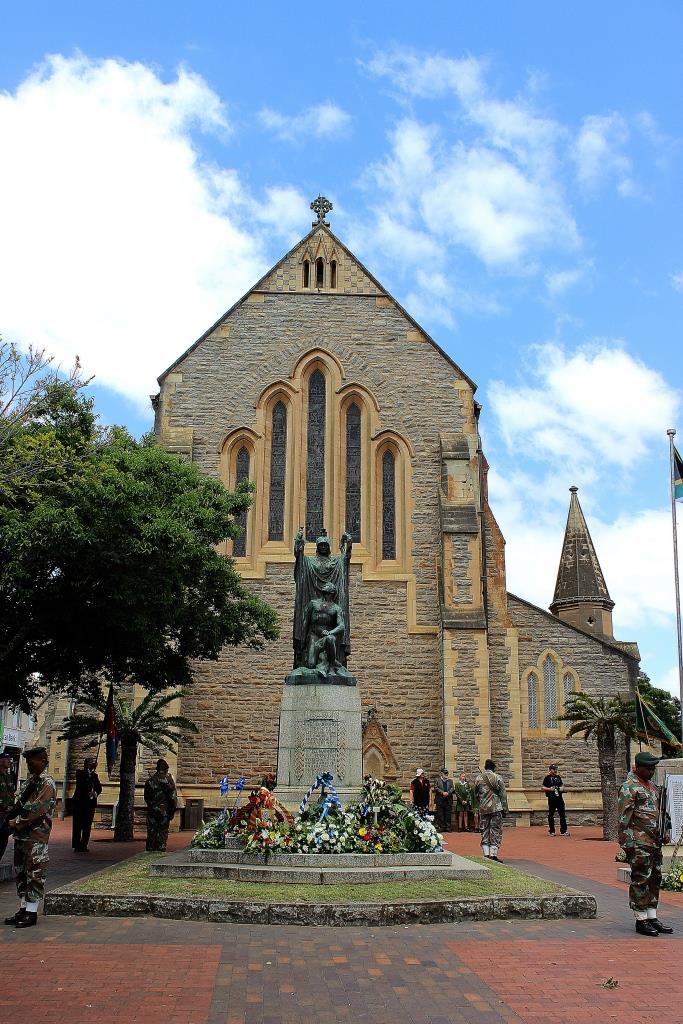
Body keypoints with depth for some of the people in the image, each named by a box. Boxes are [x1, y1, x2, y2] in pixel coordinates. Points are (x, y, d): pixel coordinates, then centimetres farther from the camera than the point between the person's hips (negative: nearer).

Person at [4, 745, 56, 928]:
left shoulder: (48, 784, -13)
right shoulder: (30, 780, 14)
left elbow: (38, 813, -19)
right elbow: (20, 803, 18)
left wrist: (17, 823, -14)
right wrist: (12, 818, 1)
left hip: (37, 837, -9)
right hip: (21, 836, 9)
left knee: (34, 873, -3)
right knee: (21, 872, 14)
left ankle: (31, 913, 3)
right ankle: (23, 909, 23)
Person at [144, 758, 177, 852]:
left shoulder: (150, 780, 5)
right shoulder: (168, 780, -7)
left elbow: (146, 797, 11)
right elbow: (173, 797, -8)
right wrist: (172, 811, 0)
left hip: (152, 810, 3)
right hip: (164, 811, -3)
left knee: (151, 832, 8)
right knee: (162, 832, 2)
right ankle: (161, 850, -2)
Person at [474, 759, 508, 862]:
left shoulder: (478, 778, 3)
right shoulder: (498, 778, -5)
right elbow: (503, 795, -3)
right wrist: (505, 809, 3)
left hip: (483, 809, 3)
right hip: (496, 808, -3)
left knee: (485, 831, 10)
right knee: (496, 831, 3)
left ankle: (486, 854, 5)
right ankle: (493, 854, -2)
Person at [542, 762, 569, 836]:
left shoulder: (558, 777, 16)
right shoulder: (547, 778, -1)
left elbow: (562, 784, 25)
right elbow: (543, 787, -3)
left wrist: (562, 788, 4)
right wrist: (549, 789, -19)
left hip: (559, 798, 5)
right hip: (551, 798, -5)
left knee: (562, 814, 4)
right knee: (551, 815, 0)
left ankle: (563, 831, 9)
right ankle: (551, 831, 9)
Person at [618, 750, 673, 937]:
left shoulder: (652, 786, 17)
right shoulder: (629, 788, -11)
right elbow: (623, 819, -14)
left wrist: (661, 835, 21)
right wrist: (627, 843, -17)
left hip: (654, 842, 9)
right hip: (639, 843, -9)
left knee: (655, 879, 12)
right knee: (641, 880, -5)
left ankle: (652, 918, 20)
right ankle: (641, 921, 2)